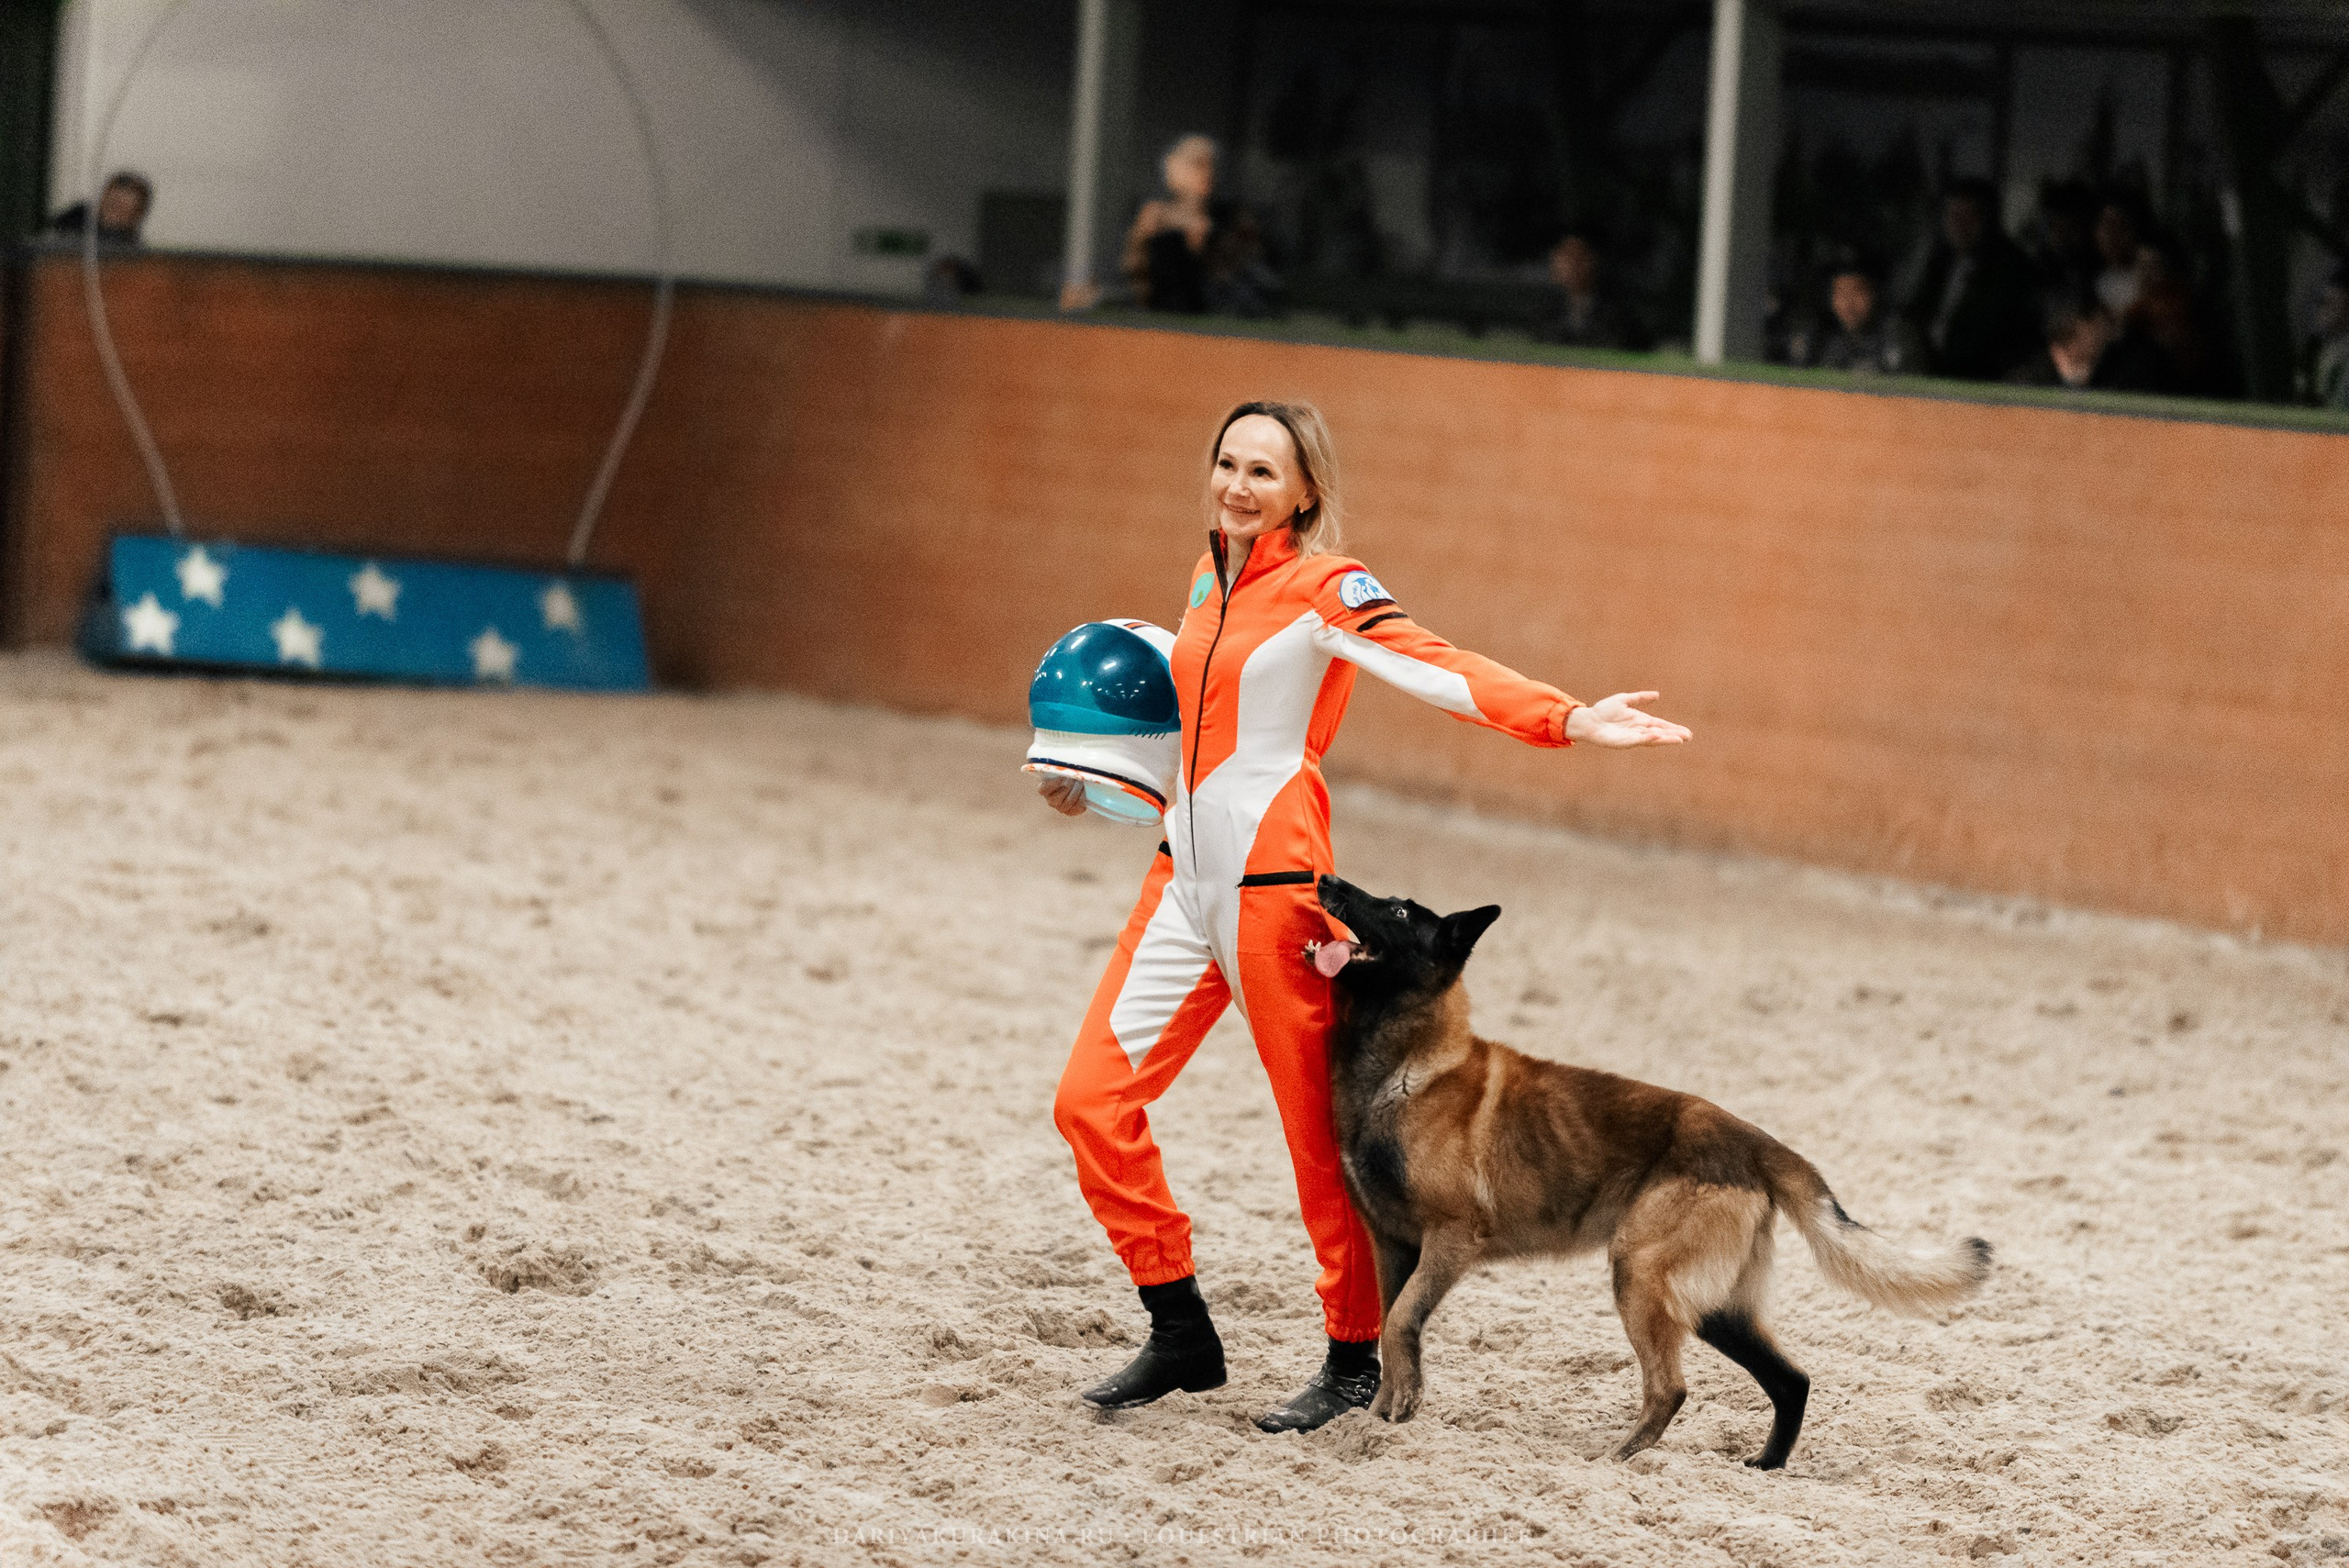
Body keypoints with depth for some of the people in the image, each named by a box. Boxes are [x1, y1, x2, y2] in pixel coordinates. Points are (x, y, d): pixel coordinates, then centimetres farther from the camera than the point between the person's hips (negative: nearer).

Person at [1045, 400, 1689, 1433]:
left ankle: (1355, 1360, 14)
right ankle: (1181, 1337, 12)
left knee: (1321, 1131, -1)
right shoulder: (1210, 580, 13)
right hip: (1185, 874, 7)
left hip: (1273, 880, -7)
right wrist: (1095, 782, 29)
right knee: (1092, 1099, 2)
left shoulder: (1324, 590, -9)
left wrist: (1569, 720, -38)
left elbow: (1436, 669, -24)